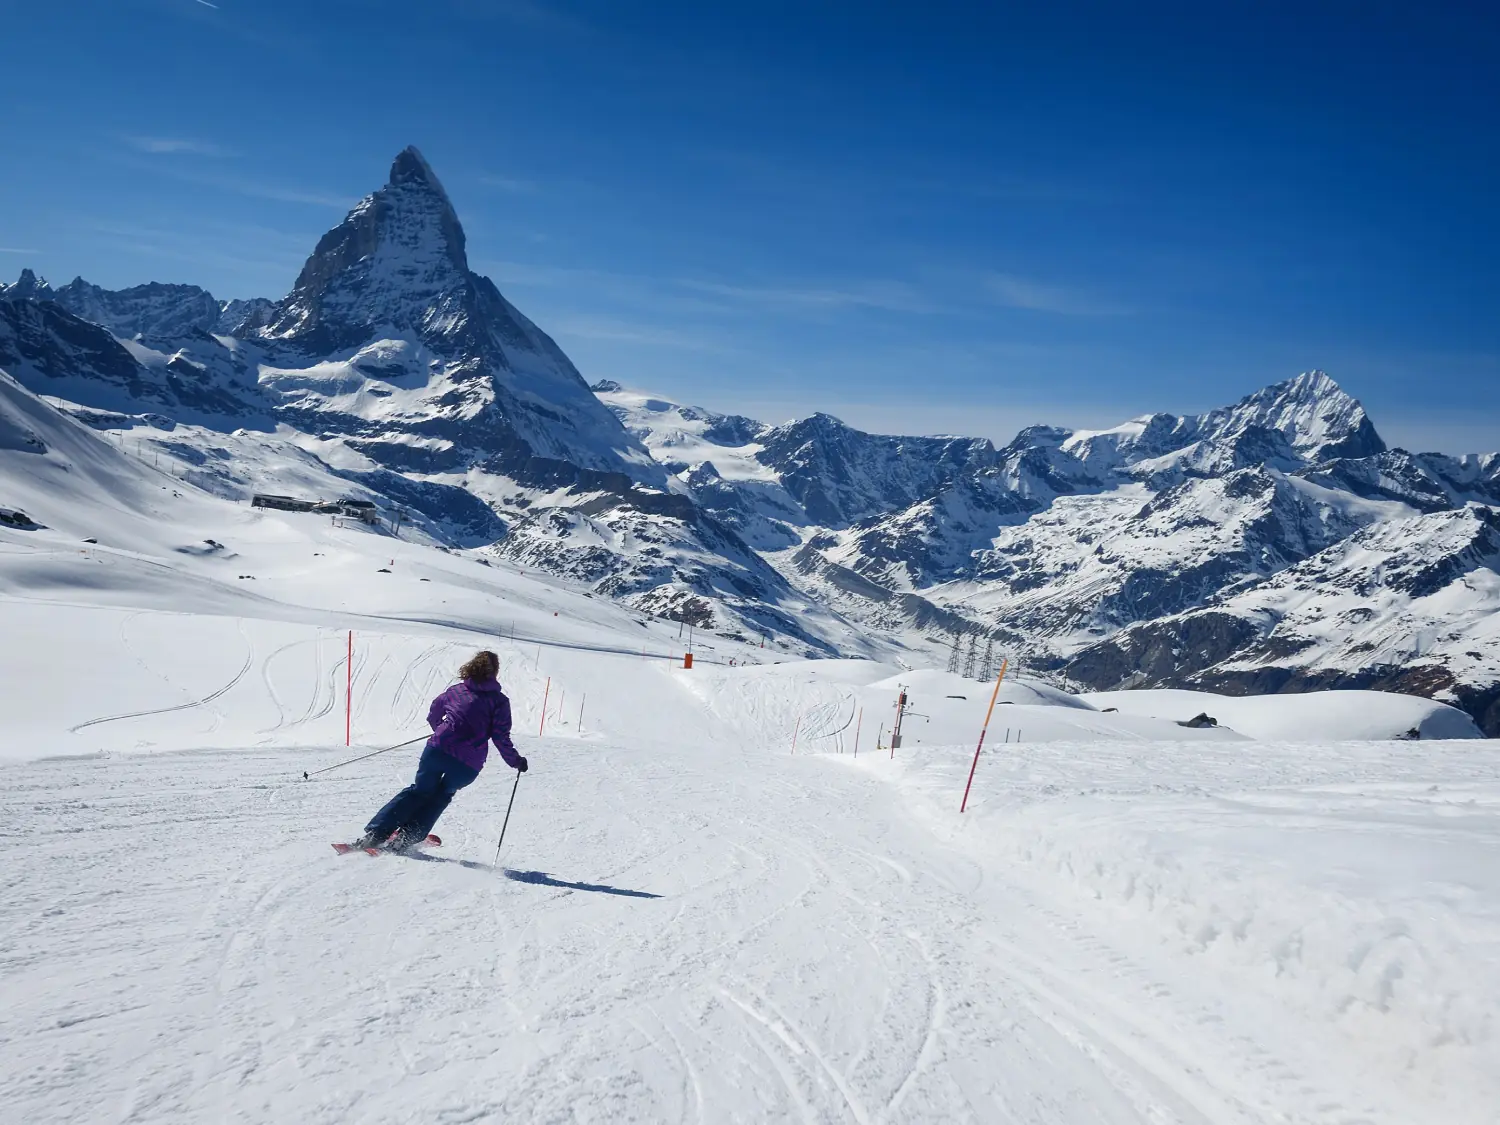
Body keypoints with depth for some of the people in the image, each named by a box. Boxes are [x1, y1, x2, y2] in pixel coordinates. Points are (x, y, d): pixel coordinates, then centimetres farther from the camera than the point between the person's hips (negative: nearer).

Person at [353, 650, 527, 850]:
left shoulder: (456, 690, 13)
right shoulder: (499, 700, 2)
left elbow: (433, 716, 26)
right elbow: (501, 737, -4)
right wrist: (515, 761, 9)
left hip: (438, 749, 2)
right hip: (468, 764, -2)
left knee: (419, 791, 21)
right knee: (441, 796, 22)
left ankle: (376, 832, 11)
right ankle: (406, 837, 12)